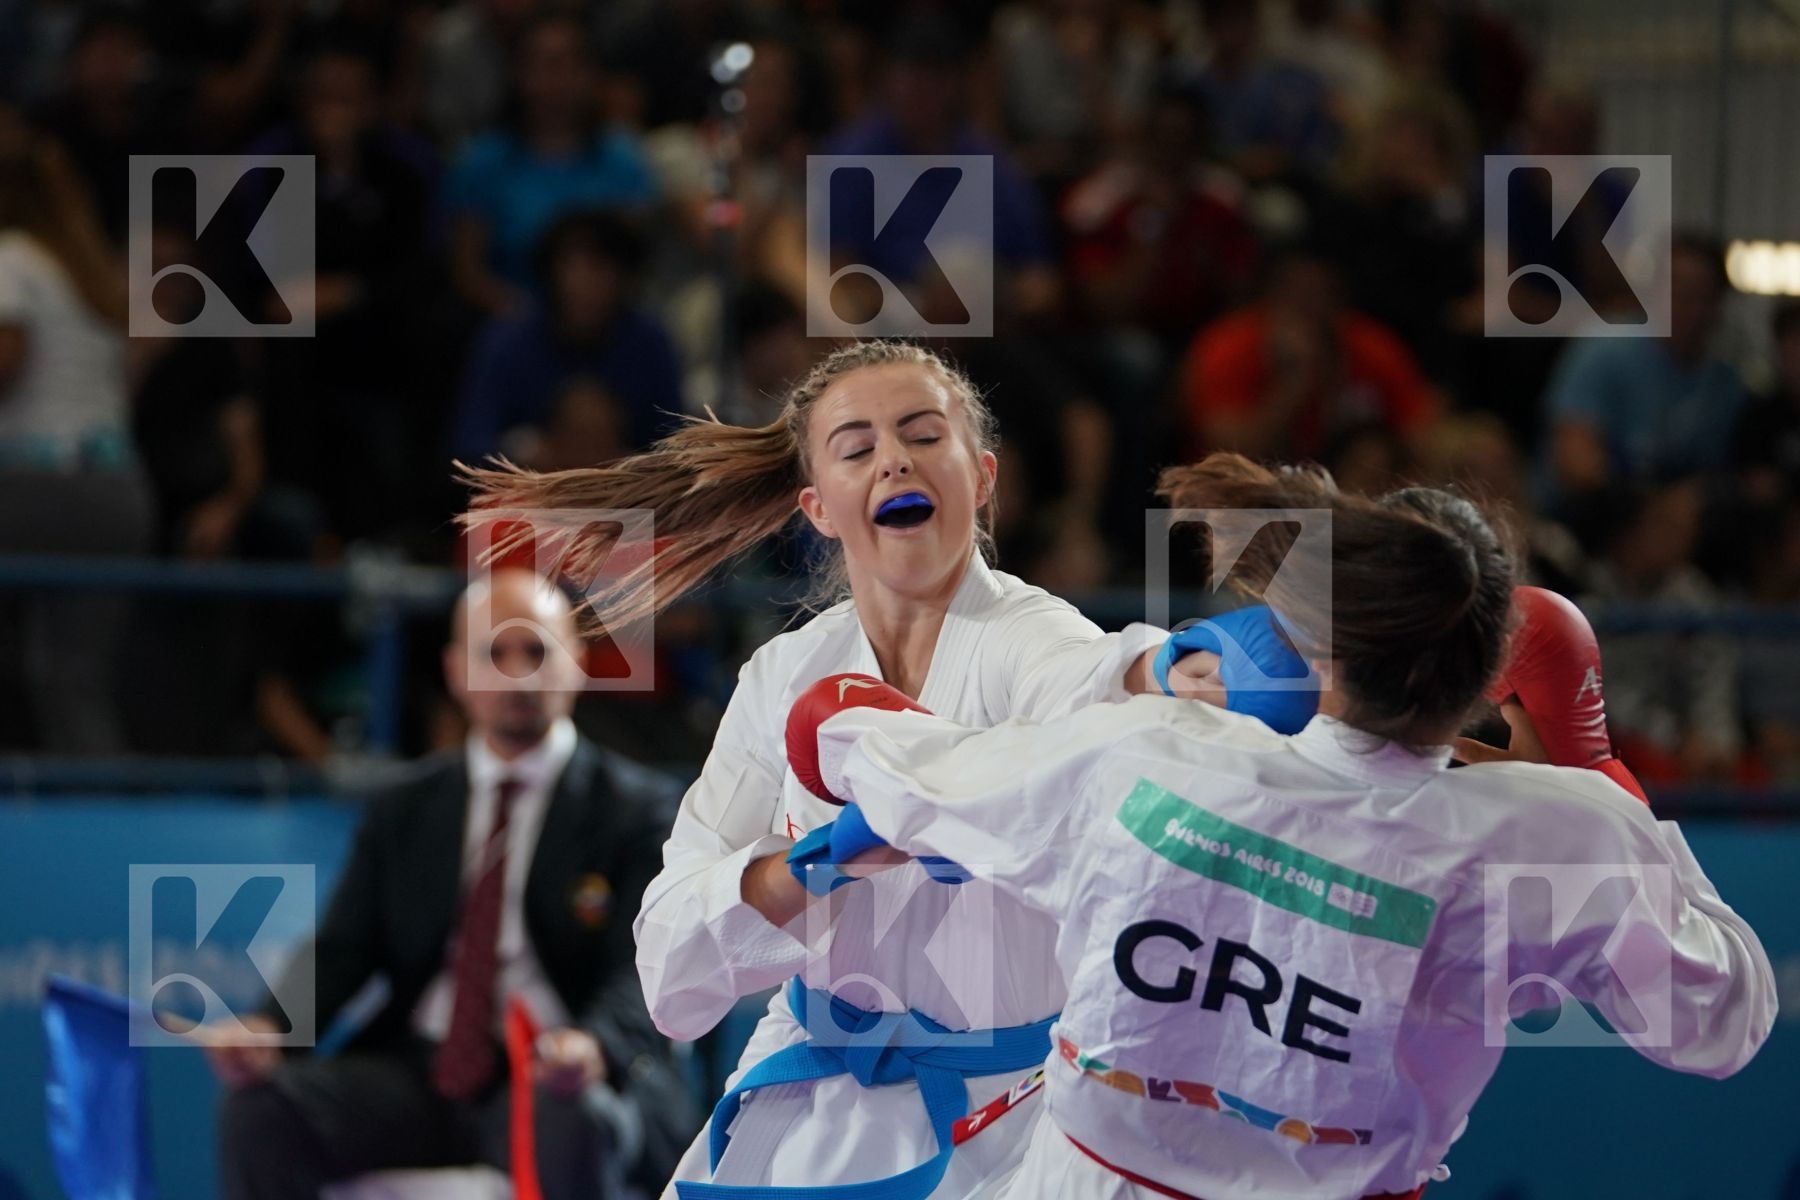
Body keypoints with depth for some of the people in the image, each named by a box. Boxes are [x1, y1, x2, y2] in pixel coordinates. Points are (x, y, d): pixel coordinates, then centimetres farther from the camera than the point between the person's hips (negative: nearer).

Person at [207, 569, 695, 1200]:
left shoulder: (639, 809, 6)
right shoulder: (403, 811, 19)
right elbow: (343, 951, 11)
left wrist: (594, 1046, -30)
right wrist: (268, 1030, -12)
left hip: (556, 1081, -4)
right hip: (417, 1075, 4)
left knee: (578, 1123, -39)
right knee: (258, 1106, -21)